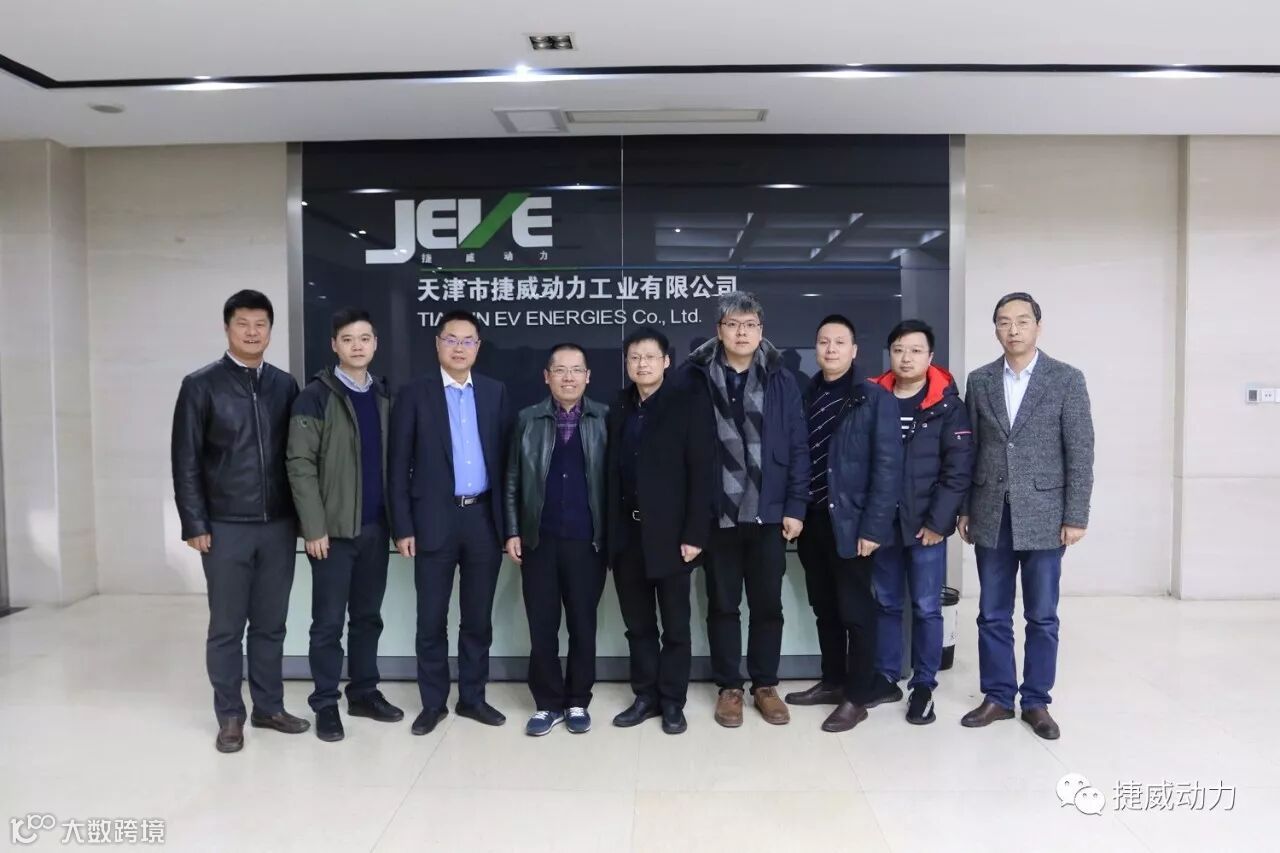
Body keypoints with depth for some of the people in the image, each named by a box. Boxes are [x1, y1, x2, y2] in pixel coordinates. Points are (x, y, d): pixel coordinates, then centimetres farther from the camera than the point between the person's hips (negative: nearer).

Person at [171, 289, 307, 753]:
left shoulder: (284, 385, 6)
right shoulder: (201, 385, -3)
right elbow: (186, 461, -3)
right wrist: (194, 524, -7)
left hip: (279, 524, 3)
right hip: (226, 527, -3)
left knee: (271, 623, 11)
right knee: (227, 626, 7)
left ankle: (269, 707, 24)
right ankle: (230, 716, 20)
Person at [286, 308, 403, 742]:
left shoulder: (383, 396, 9)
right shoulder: (315, 396, -6)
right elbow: (301, 465, -10)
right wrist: (314, 527, -14)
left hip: (376, 526, 5)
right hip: (334, 528, -5)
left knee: (368, 616, 14)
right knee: (329, 621, 4)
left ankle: (364, 692, 26)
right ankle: (325, 703, 16)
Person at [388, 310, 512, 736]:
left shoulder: (495, 392, 7)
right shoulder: (414, 393, -2)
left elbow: (504, 457, 6)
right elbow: (398, 466, -3)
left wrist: (508, 520, 1)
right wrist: (402, 527, -8)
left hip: (484, 518, 3)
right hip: (434, 520, -2)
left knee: (478, 617, 12)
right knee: (432, 619, 6)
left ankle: (472, 697, 25)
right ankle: (433, 702, 21)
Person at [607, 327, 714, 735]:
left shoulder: (690, 403, -4)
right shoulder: (619, 408, 11)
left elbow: (701, 472, -10)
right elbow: (612, 471, 8)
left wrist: (694, 534, -15)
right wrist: (609, 530, 2)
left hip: (669, 533, -4)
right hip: (627, 534, 5)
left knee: (675, 626, 7)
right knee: (638, 625, 13)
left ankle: (672, 702, 20)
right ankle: (645, 696, 26)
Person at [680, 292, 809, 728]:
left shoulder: (780, 381, 3)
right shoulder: (697, 377, -2)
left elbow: (798, 447, 2)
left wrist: (795, 506, -3)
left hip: (768, 513, 1)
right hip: (717, 512, -1)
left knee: (768, 604, 11)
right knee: (722, 604, 10)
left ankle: (765, 685, 27)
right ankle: (729, 687, 25)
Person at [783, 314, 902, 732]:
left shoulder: (875, 398, -5)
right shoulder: (806, 398, 9)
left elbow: (888, 466, -10)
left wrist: (873, 527, -15)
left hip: (850, 522, -5)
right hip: (812, 520, 5)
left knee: (856, 611, 6)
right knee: (824, 609, 15)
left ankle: (859, 695, 18)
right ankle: (833, 682, 30)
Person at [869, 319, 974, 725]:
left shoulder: (947, 405, -4)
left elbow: (959, 469, -7)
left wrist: (938, 521, -12)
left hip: (926, 525, -3)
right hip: (883, 523, 3)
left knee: (926, 607, 5)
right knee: (886, 604, 13)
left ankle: (924, 686, 18)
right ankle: (886, 678, 25)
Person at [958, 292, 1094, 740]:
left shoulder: (1066, 379, -1)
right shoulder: (979, 380, 6)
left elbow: (1080, 452, -4)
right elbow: (969, 449, 8)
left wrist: (1075, 516, -8)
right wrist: (964, 508, 5)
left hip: (1043, 516, -2)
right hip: (991, 517, 3)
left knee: (1042, 616, 7)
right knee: (992, 615, 9)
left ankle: (1036, 701, 21)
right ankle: (998, 696, 22)